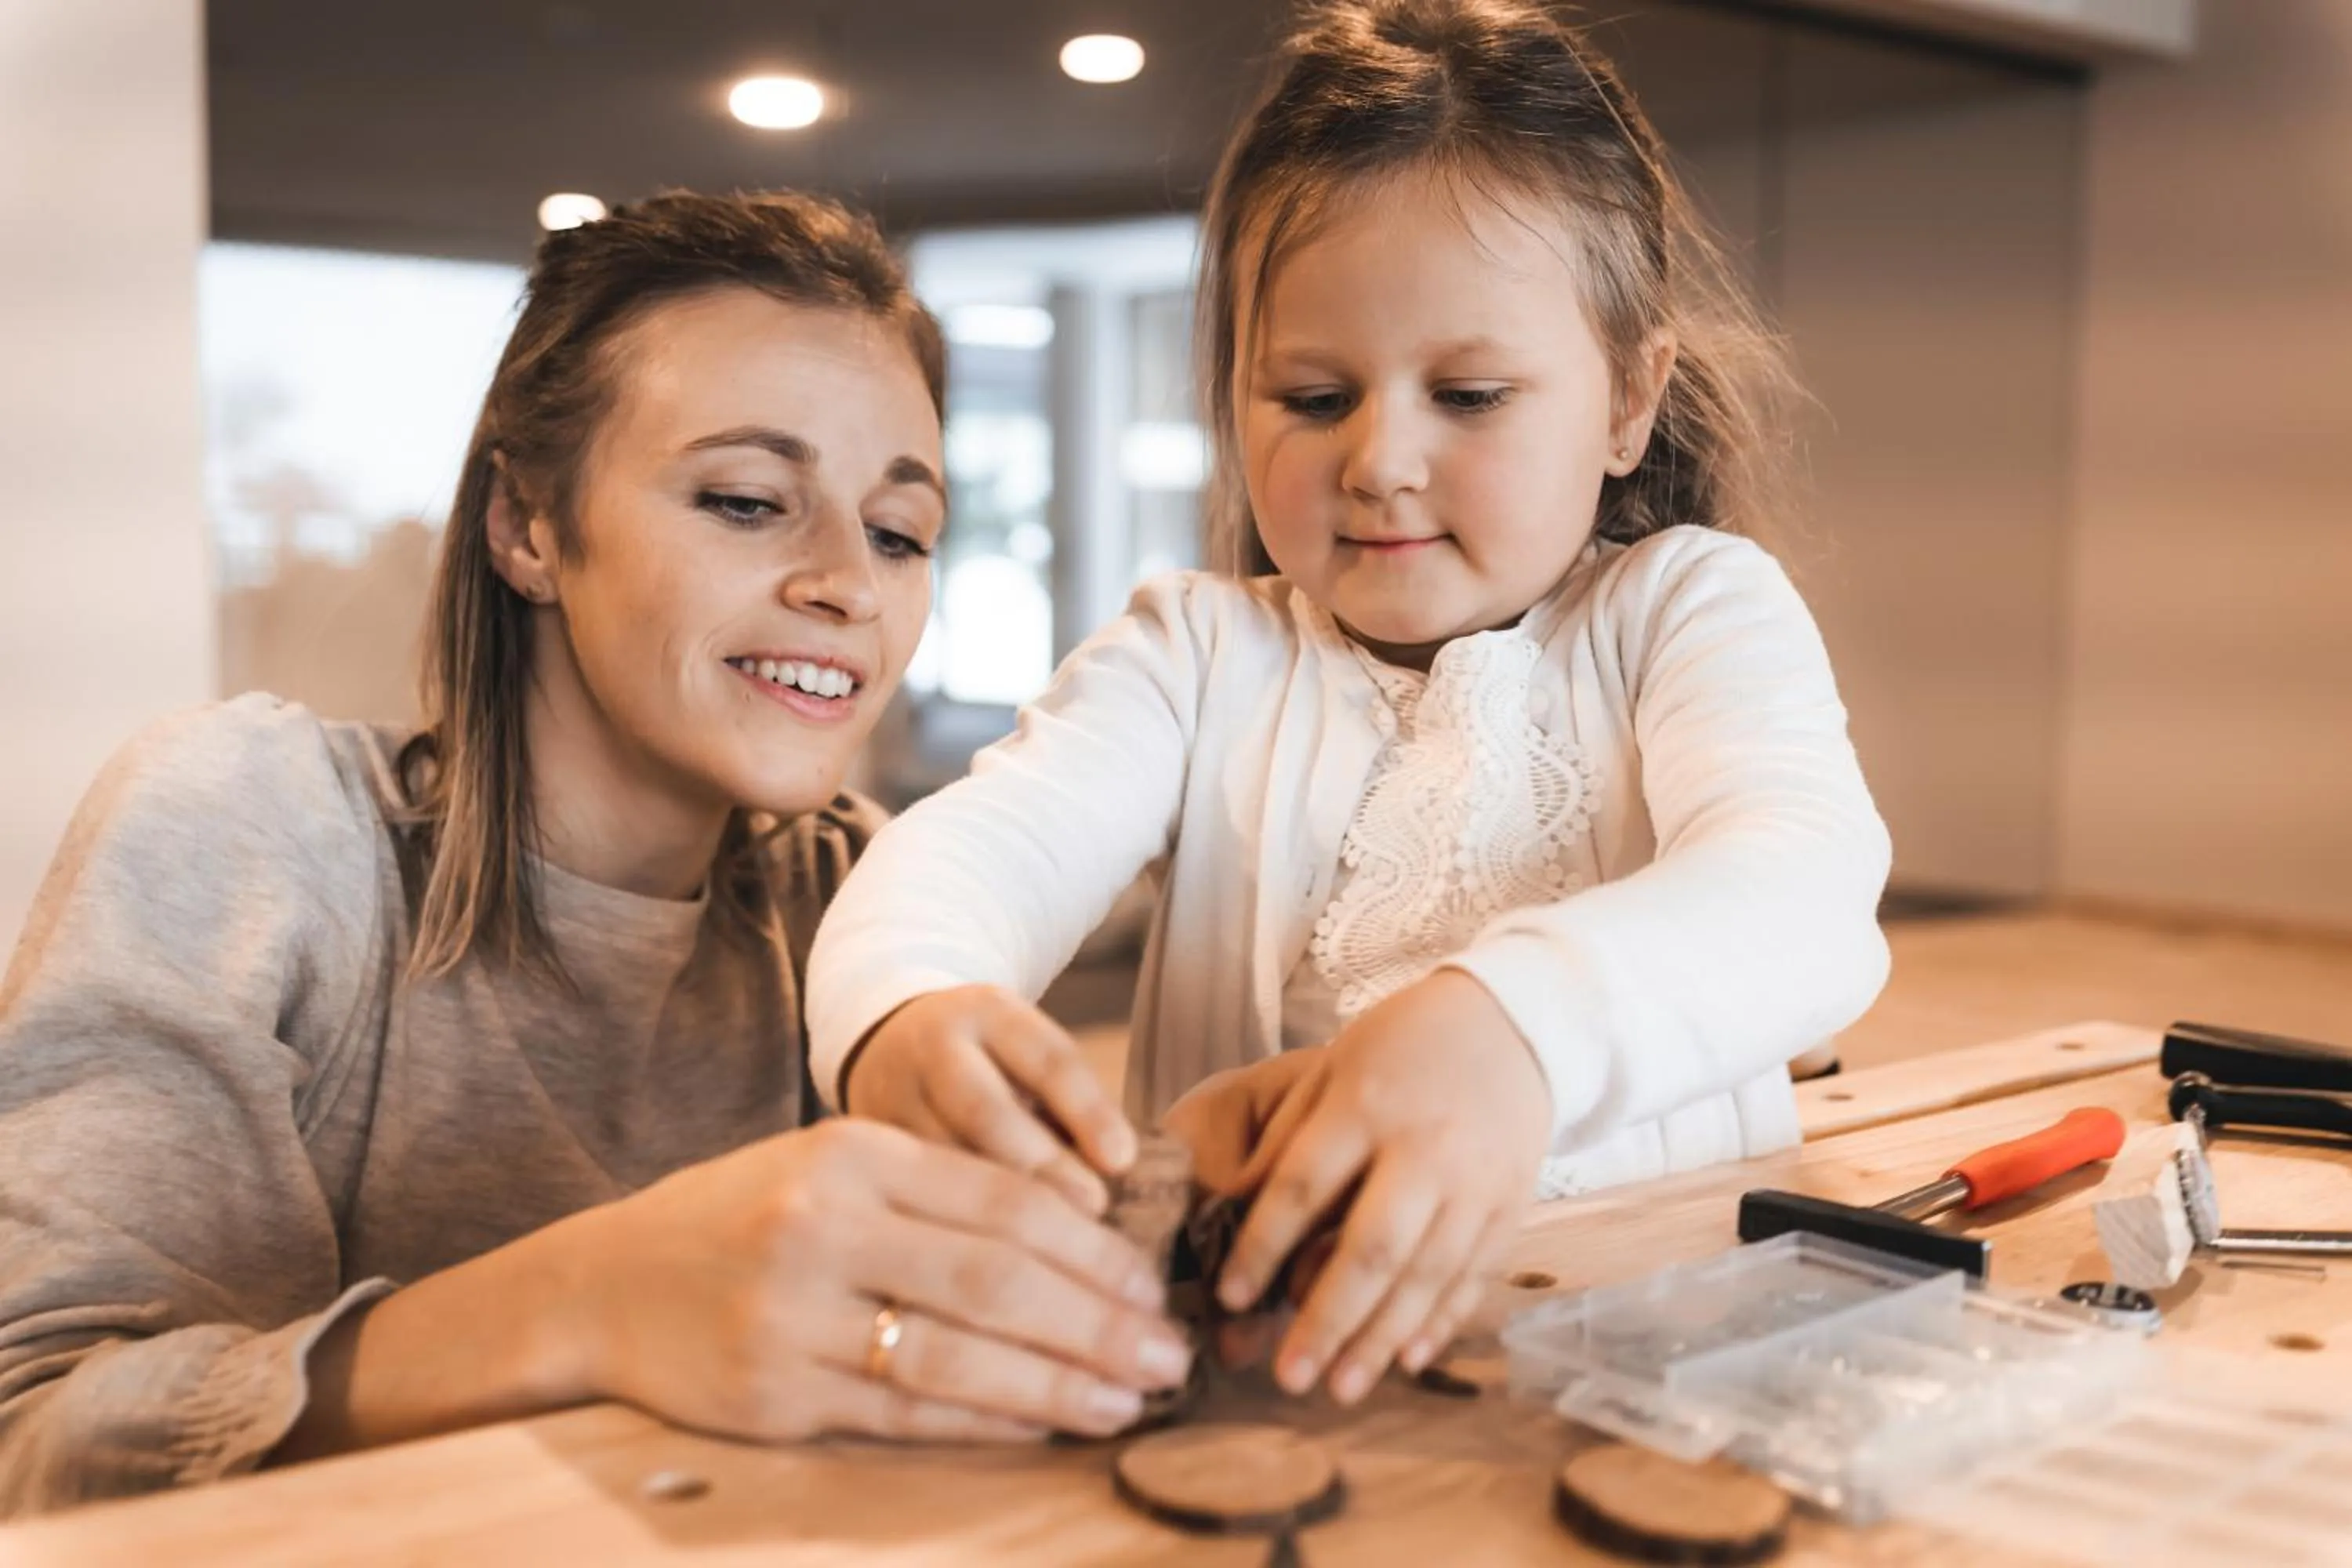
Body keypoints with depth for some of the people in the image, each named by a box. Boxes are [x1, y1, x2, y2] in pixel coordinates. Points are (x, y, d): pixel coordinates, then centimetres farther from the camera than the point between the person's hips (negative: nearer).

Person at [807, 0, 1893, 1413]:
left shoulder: (1691, 608, 2)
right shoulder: (1199, 655, 7)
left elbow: (1800, 892, -18)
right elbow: (991, 841, -10)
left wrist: (1510, 1025, -39)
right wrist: (903, 1010, -35)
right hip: (1237, 1323, 2)